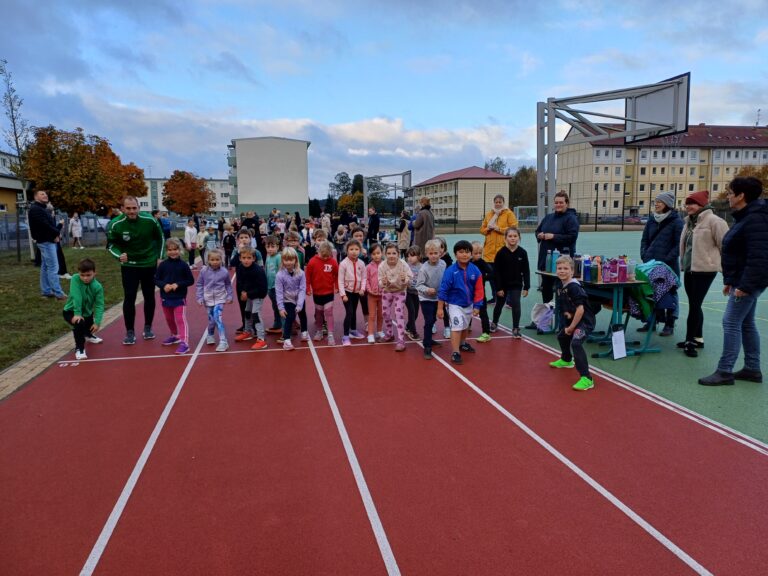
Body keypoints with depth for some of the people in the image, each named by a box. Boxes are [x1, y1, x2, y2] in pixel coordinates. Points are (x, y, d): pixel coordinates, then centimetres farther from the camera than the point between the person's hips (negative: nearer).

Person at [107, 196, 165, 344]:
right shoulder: (115, 225, -17)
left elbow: (160, 238, 2)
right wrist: (119, 255, -24)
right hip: (129, 266, -1)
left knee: (149, 297, 11)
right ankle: (129, 332, 9)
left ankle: (148, 327, 27)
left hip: (149, 264, 1)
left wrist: (160, 257, 1)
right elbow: (111, 244, -4)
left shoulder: (150, 220, -15)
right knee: (129, 298, -4)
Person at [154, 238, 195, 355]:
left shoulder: (183, 265, -9)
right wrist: (164, 285, -18)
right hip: (165, 297, 4)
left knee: (180, 320, -8)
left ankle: (184, 342, -10)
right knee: (169, 319, 20)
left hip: (179, 298, -4)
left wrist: (178, 284, -19)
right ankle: (175, 336, 42)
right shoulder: (163, 265, -3)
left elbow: (191, 280, -5)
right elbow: (156, 279, 1)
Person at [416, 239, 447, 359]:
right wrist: (427, 290, -38)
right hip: (426, 299, -6)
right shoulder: (424, 268, -23)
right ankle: (427, 347, -4)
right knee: (429, 321, -10)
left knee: (433, 320, 21)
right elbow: (419, 285, -20)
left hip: (437, 298, 6)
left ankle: (429, 340, 41)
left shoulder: (443, 264, -9)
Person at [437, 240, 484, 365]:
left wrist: (477, 306, -4)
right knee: (457, 327, -13)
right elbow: (443, 290, -16)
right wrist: (440, 308, -15)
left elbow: (478, 289, -5)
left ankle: (463, 344, 50)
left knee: (465, 326, 24)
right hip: (454, 305, -5)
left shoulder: (475, 270, -12)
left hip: (469, 305, 5)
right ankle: (455, 353, -2)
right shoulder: (450, 271, -21)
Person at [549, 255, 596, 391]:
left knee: (576, 343, -30)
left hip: (585, 320, -11)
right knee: (562, 336, 30)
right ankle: (566, 360, 59)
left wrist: (571, 327, -20)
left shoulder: (573, 287, -24)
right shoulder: (561, 287, 3)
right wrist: (566, 312, -6)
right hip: (572, 319, 11)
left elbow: (580, 309, -28)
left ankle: (586, 378, -30)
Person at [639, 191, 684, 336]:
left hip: (668, 265, -6)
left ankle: (669, 324, 11)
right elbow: (644, 240, 16)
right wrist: (644, 256, 2)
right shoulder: (651, 220, 12)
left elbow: (678, 244, -9)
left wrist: (666, 259, -16)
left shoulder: (676, 221, -5)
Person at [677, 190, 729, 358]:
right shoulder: (689, 221, 14)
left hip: (704, 270, -8)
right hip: (689, 269, 8)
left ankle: (690, 340, -1)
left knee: (694, 305, -8)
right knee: (694, 305, 13)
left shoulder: (713, 221, -12)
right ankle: (697, 338, 23)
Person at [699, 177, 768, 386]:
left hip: (748, 282, -11)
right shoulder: (744, 217, 14)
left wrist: (745, 285, -27)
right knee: (746, 323, 14)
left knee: (731, 323, -8)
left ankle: (724, 372, -3)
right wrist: (730, 280, 19)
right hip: (741, 280, 11)